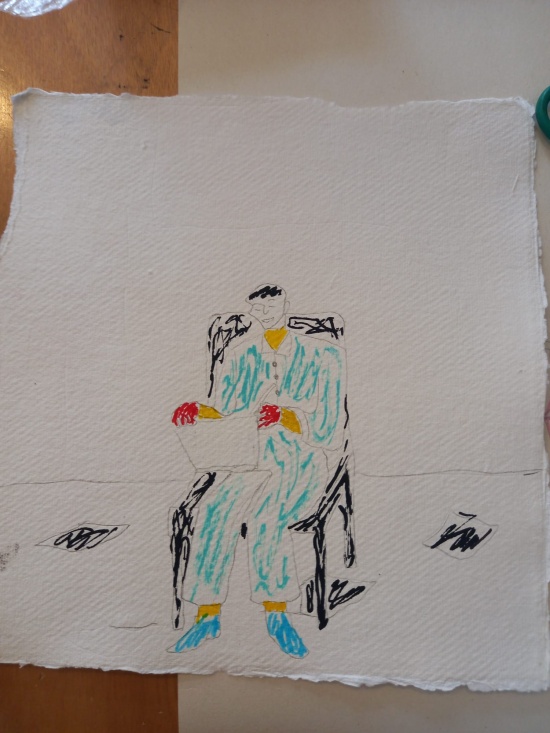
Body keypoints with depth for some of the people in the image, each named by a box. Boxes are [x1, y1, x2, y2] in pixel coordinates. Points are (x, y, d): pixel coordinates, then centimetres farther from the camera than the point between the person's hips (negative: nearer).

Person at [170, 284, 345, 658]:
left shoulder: (321, 357, -1)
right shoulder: (241, 354, 9)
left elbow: (330, 430, -7)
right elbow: (226, 413, 10)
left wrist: (287, 418, -24)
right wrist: (198, 410, -11)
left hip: (301, 465, -3)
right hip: (249, 461, 3)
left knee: (265, 517, -30)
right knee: (216, 512, -23)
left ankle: (277, 614, -8)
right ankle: (209, 614, -8)